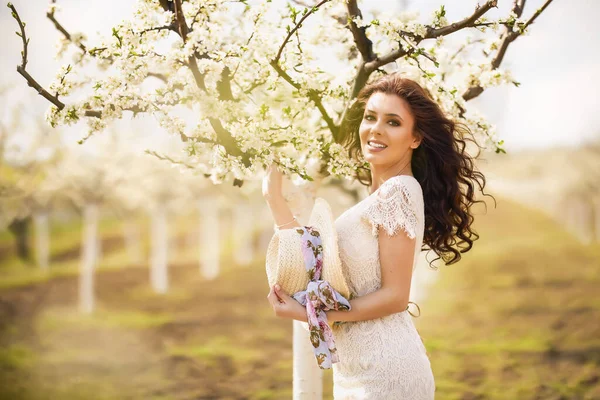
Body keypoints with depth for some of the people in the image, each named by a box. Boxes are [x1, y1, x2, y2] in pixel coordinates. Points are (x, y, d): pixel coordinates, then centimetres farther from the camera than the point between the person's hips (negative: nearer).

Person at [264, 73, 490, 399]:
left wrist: (309, 313, -15)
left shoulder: (399, 190, -15)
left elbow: (394, 296, -17)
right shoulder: (379, 195, 12)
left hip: (385, 370, -9)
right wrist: (274, 198, 13)